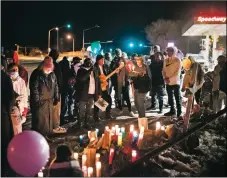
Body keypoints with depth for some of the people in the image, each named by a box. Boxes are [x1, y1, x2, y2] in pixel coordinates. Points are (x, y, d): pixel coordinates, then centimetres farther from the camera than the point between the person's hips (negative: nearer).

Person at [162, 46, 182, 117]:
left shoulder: (177, 60, -9)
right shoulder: (166, 60, 8)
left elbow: (178, 72, -15)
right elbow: (164, 70, 7)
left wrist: (170, 79, -21)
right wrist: (165, 78, -11)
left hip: (175, 82, -6)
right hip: (168, 83, 6)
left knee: (177, 98, 1)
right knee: (170, 98, 16)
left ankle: (179, 112, 10)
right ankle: (172, 110, 30)